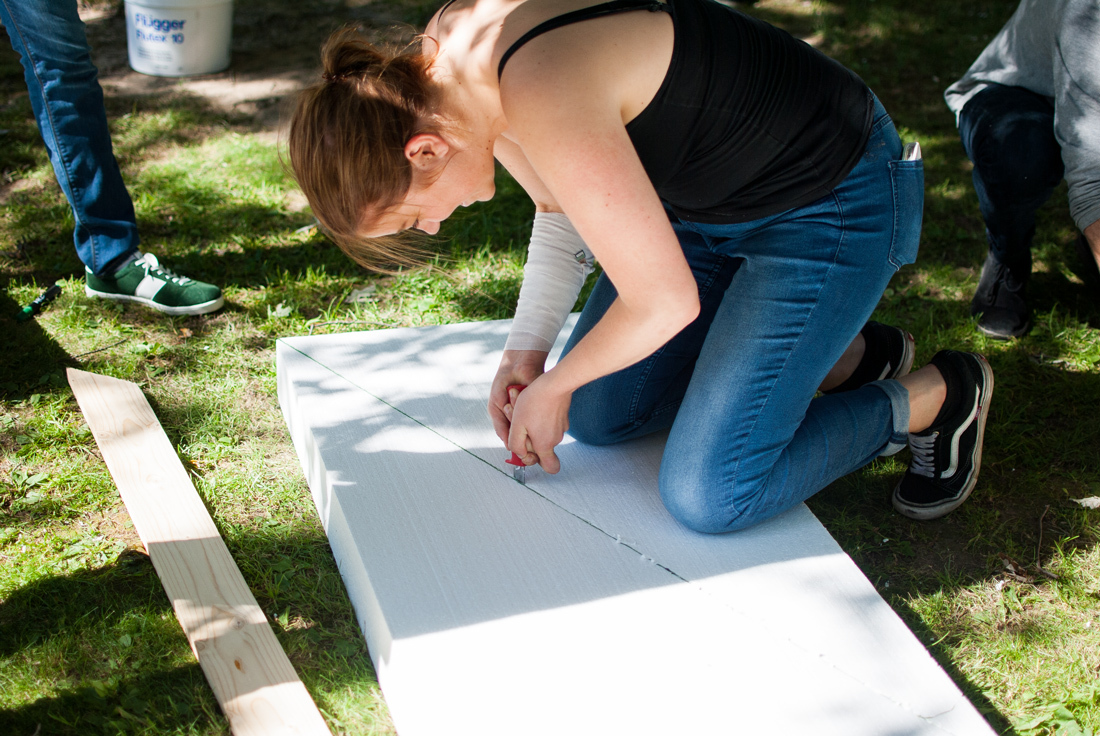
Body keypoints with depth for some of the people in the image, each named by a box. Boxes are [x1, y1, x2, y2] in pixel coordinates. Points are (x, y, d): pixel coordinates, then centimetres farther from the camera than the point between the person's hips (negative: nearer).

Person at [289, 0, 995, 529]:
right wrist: (525, 353, 3)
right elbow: (562, 211, 10)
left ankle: (937, 397, 9)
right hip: (712, 196, 9)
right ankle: (844, 358, 21)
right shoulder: (442, 62, -7)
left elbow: (664, 303, -26)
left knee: (709, 496, -11)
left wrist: (552, 386, -9)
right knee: (597, 415, 10)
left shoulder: (548, 107, -36)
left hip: (832, 206, -9)